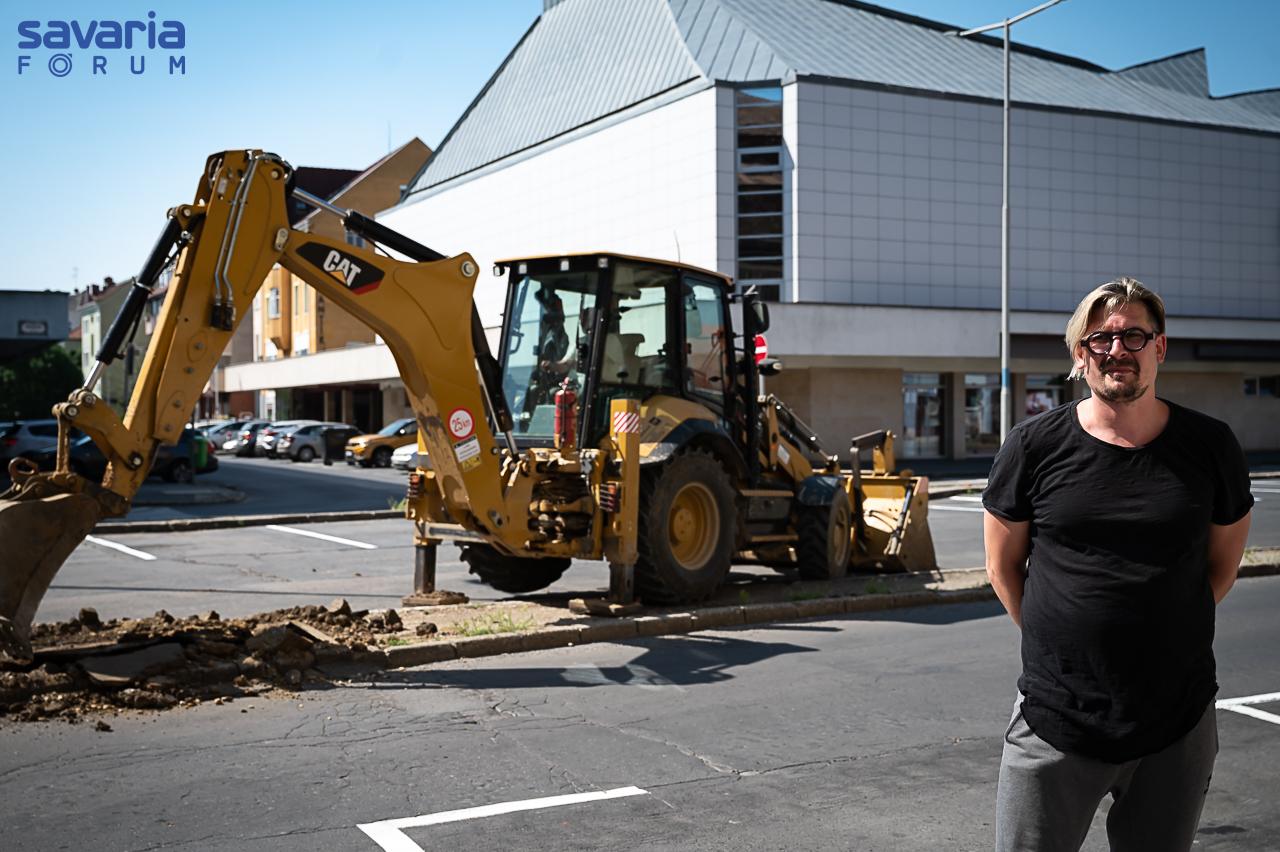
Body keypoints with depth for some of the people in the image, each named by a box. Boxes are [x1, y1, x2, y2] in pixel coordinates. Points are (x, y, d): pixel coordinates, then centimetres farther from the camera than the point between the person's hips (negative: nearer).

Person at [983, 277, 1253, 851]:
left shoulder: (1209, 447, 1)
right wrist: (1061, 646, 5)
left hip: (1179, 726, 2)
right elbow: (1003, 567, 6)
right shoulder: (1034, 447, -3)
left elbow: (1222, 564, 13)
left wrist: (1163, 636, 9)